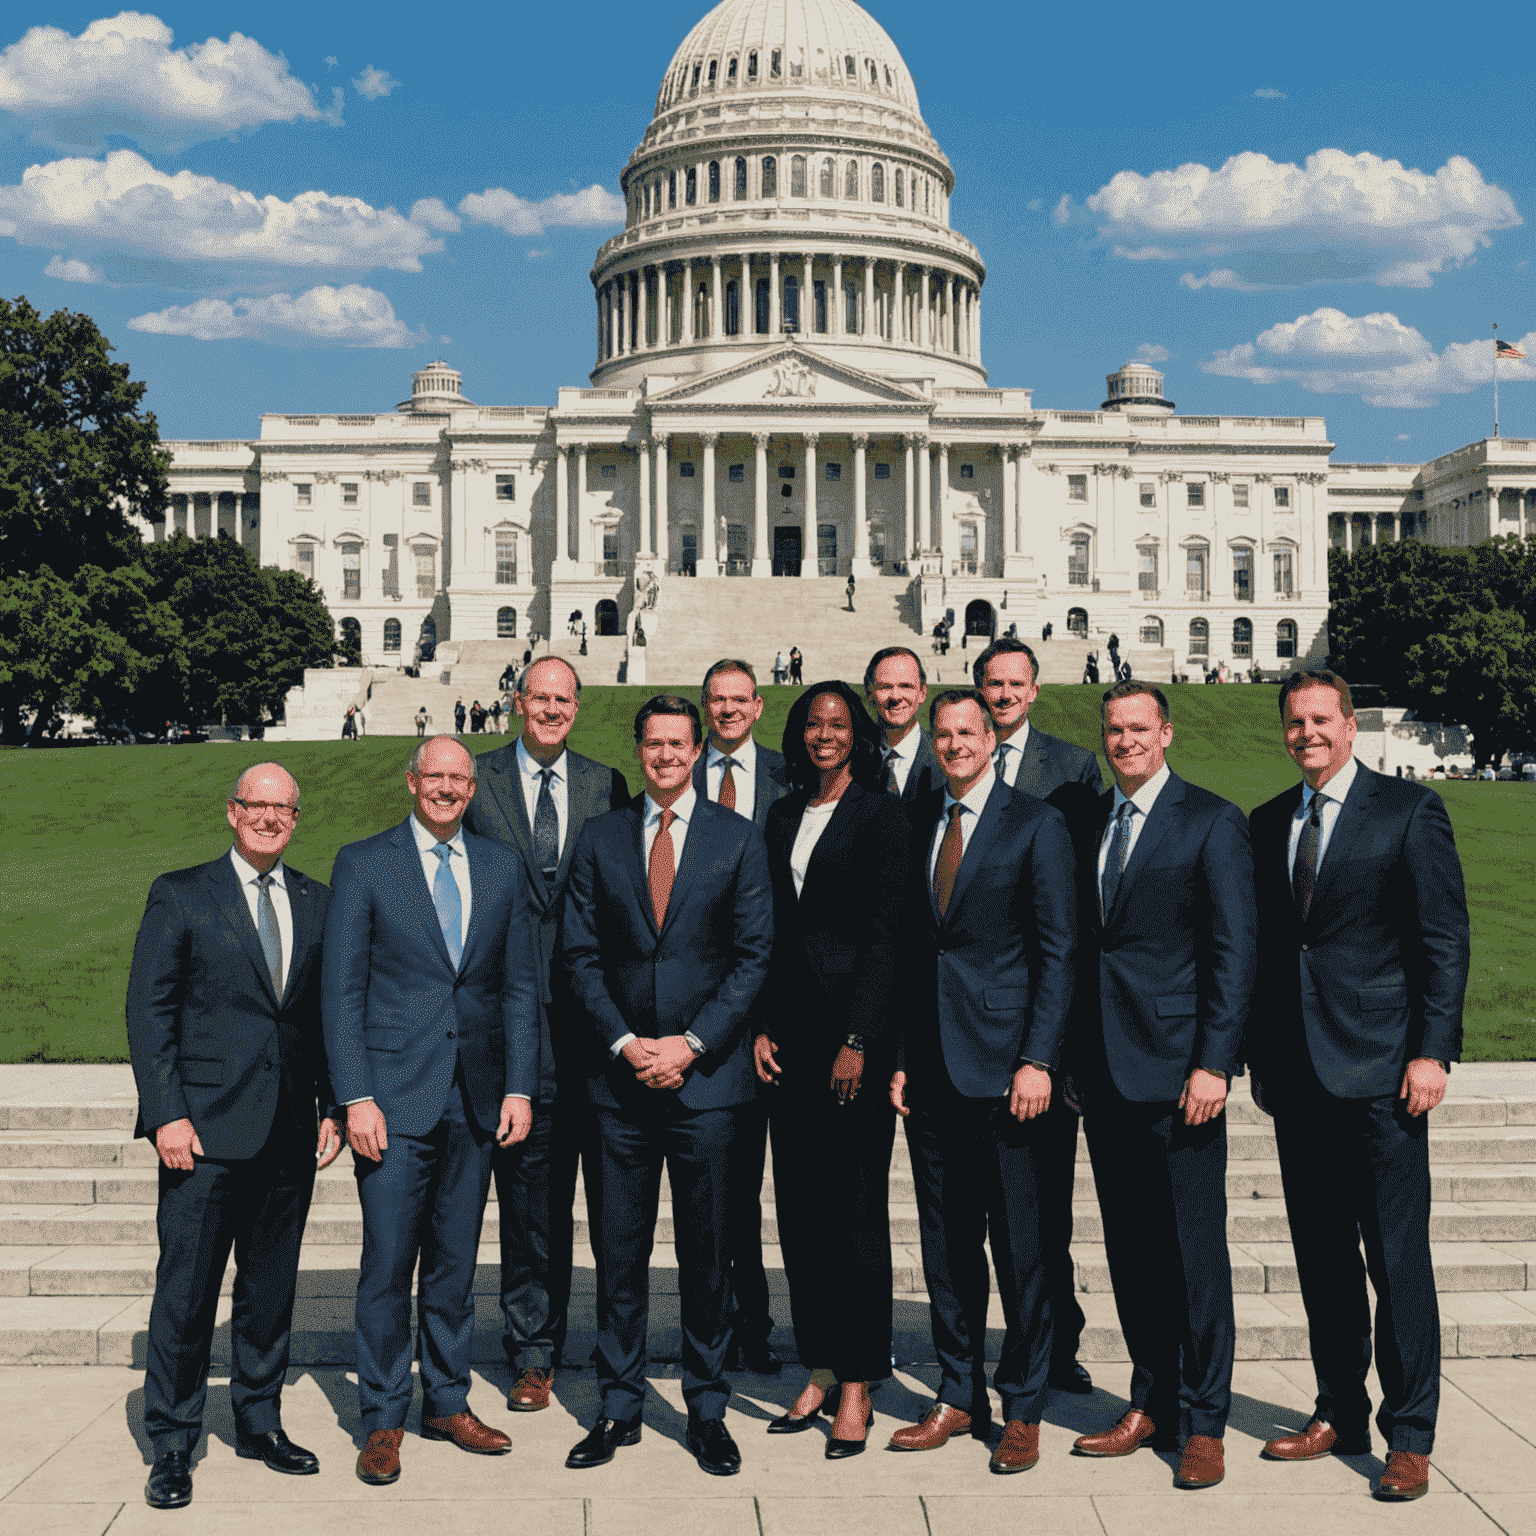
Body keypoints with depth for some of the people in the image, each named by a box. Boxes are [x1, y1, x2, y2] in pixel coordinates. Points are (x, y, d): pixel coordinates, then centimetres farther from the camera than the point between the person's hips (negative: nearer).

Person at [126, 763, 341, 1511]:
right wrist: (166, 1114, -10)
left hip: (289, 1135, 4)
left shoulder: (317, 903, 11)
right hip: (206, 1129, -4)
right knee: (186, 1288, -1)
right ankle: (171, 1444, 12)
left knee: (272, 1286, 13)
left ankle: (259, 1421, 27)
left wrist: (332, 1106, 6)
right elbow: (148, 1011, -3)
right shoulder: (180, 896, 1)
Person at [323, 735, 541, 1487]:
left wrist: (520, 1088, 3)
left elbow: (520, 987, 11)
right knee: (387, 1263, -2)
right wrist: (356, 1097, -11)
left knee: (455, 1261, 11)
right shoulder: (363, 863, 0)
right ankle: (382, 1419, 12)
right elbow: (341, 987, -3)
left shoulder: (501, 869, 10)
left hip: (475, 1099, 3)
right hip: (394, 1093, -3)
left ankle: (447, 1402, 24)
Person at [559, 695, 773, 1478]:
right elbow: (580, 955, 5)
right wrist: (625, 1043, -7)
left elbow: (753, 955, 0)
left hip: (706, 1071, -1)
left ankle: (707, 1411, 17)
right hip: (620, 1075, 1)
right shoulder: (599, 838, 9)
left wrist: (692, 1044, -9)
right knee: (619, 1249, 6)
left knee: (706, 1251, 5)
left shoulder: (738, 839, 4)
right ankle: (618, 1408, 18)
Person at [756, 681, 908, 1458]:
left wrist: (857, 1040, -14)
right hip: (790, 1028, 6)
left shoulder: (880, 816, -4)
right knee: (798, 1204, 8)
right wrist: (761, 1026, 5)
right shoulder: (783, 816, 14)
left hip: (855, 1025, -6)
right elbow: (770, 928, 13)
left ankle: (857, 1388, 5)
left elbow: (883, 934, -9)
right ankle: (820, 1373, 18)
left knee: (855, 1206, -2)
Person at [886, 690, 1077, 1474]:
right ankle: (957, 1399, 23)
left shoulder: (1036, 824, -3)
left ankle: (1022, 1412, 14)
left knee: (1017, 1241, 2)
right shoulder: (917, 820, 12)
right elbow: (909, 944, 13)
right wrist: (901, 1054, 7)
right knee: (945, 1241, 11)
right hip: (931, 1068, 5)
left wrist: (1038, 1061, -13)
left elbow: (1057, 952, -6)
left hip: (1002, 1065, -5)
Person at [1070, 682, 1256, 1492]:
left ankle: (1205, 1424, 10)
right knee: (1129, 1249, 11)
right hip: (1104, 1072, 5)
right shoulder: (1086, 822, 12)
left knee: (1195, 1249, 0)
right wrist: (1069, 1057, 9)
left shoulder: (1211, 822, -4)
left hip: (1177, 1067, -5)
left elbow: (1234, 949, -8)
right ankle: (1152, 1403, 23)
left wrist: (1213, 1062, -14)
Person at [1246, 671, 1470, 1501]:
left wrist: (1433, 1052, -12)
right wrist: (1260, 1055, 11)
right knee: (1321, 1255, 11)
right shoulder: (1268, 823, 13)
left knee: (1397, 1257, -2)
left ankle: (1409, 1438, 8)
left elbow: (1446, 940, -5)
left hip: (1380, 1069, -5)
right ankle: (1339, 1416, 23)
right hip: (1298, 1074, 5)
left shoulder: (1409, 810, -2)